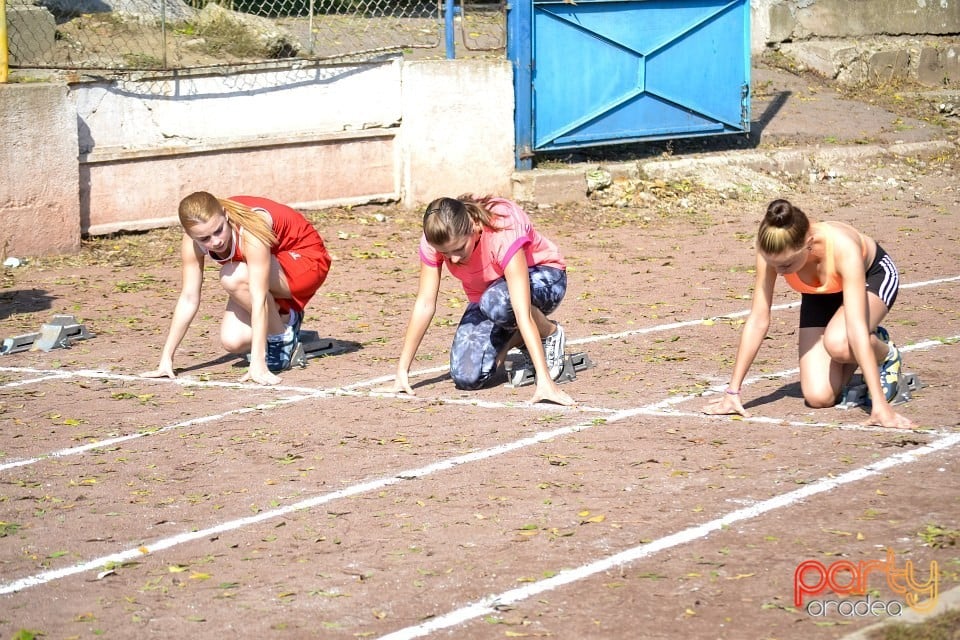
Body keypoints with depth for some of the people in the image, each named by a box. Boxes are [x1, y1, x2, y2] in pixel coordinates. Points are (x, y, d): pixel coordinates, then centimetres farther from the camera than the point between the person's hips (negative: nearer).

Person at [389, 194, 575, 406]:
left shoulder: (503, 235, -37)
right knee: (467, 377, -20)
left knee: (495, 301, -40)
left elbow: (522, 314, -42)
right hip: (485, 294, 4)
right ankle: (514, 338, 11)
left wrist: (544, 381, -47)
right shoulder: (434, 240, -24)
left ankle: (550, 334, -9)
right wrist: (402, 371, -18)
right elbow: (425, 304, -17)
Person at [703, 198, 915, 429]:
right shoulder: (773, 250, -32)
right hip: (820, 294, 3)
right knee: (819, 397, -13)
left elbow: (857, 328, -46)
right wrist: (733, 391, -23)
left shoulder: (843, 247, -43)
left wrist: (880, 405, -49)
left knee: (838, 343, -36)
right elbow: (758, 321, -25)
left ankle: (886, 354, -2)